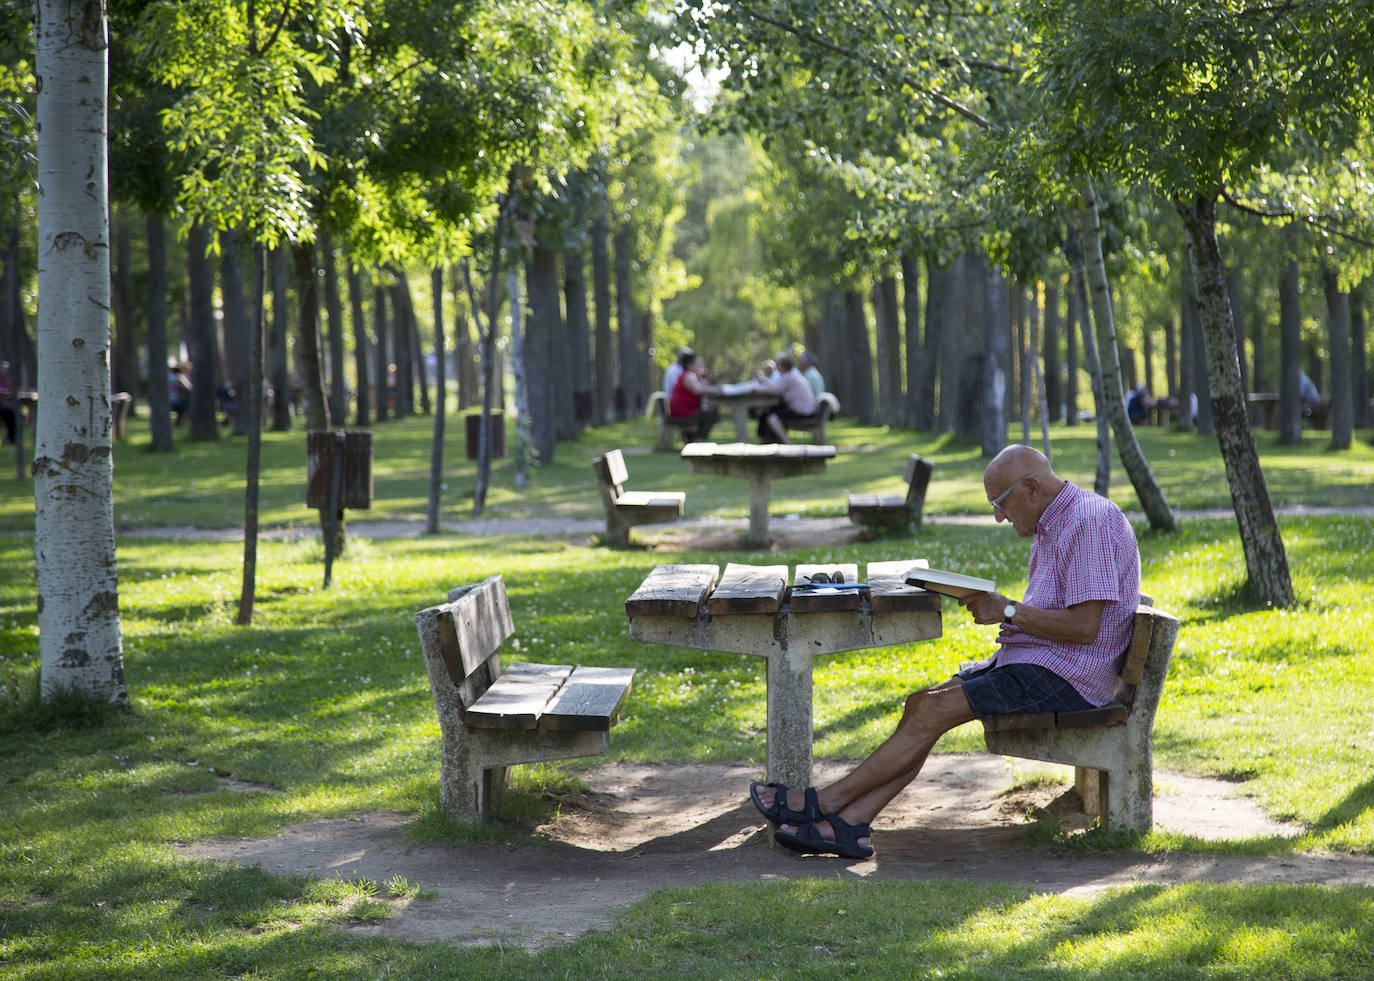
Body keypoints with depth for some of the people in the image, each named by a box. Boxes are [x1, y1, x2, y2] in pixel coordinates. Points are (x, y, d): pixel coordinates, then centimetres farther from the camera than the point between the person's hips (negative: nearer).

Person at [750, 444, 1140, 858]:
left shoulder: (1089, 523, -17)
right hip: (1030, 659, 10)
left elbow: (1085, 626, -23)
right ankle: (850, 823, -16)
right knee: (921, 703, -5)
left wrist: (1008, 611, -17)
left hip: (1065, 674, -10)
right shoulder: (1052, 524, 17)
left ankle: (824, 802, -13)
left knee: (934, 710, -18)